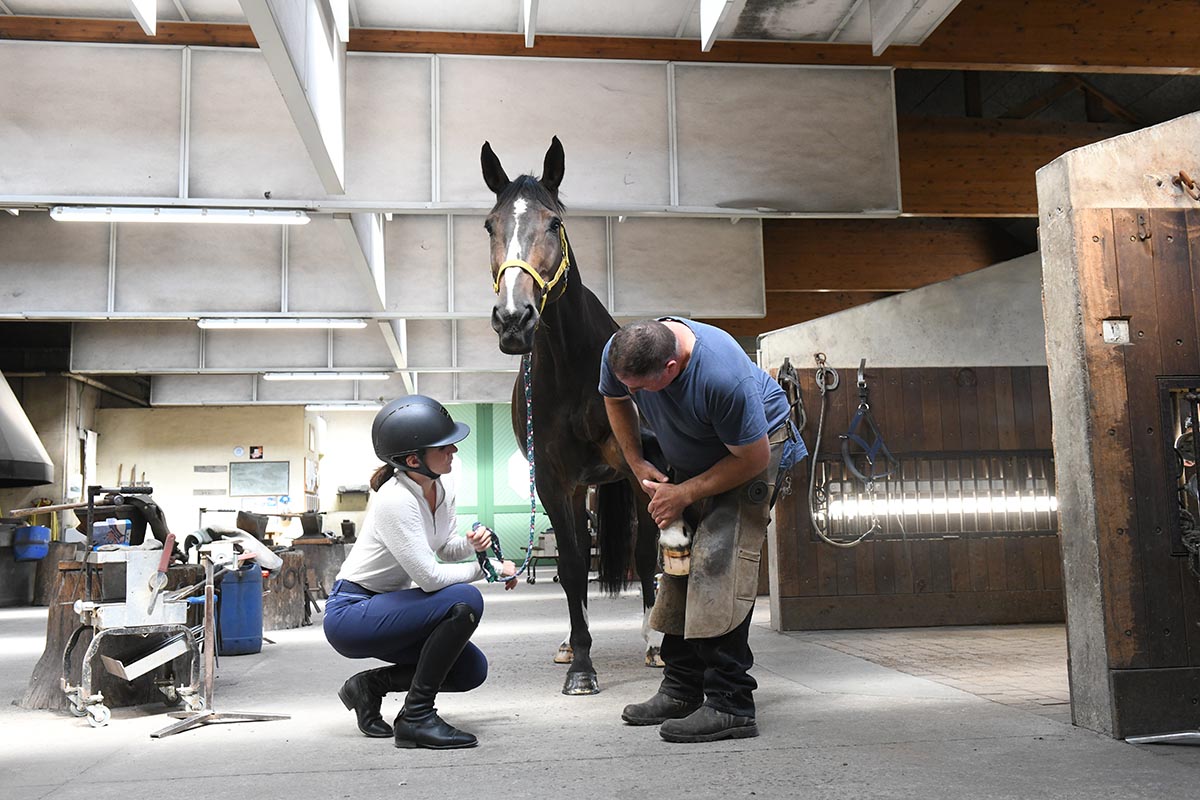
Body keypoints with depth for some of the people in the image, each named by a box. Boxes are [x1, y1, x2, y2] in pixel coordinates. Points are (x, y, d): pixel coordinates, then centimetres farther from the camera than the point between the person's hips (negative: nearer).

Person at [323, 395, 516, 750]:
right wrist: (490, 568, -17)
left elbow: (446, 548, 13)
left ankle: (369, 684, 13)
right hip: (350, 614, -9)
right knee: (465, 602, -27)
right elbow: (431, 577, -29)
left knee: (472, 670, 0)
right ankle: (416, 717, -15)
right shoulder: (395, 501, -27)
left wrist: (472, 543, -9)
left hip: (385, 606, 9)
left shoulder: (440, 490, -2)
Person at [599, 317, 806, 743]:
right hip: (693, 457, 7)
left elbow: (752, 459, -27)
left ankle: (731, 705, -16)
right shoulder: (618, 354, -21)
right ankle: (681, 689, 18)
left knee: (719, 560, -20)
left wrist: (684, 494, -25)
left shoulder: (723, 377, -40)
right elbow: (615, 401, 4)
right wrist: (637, 464, -5)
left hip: (754, 447, -7)